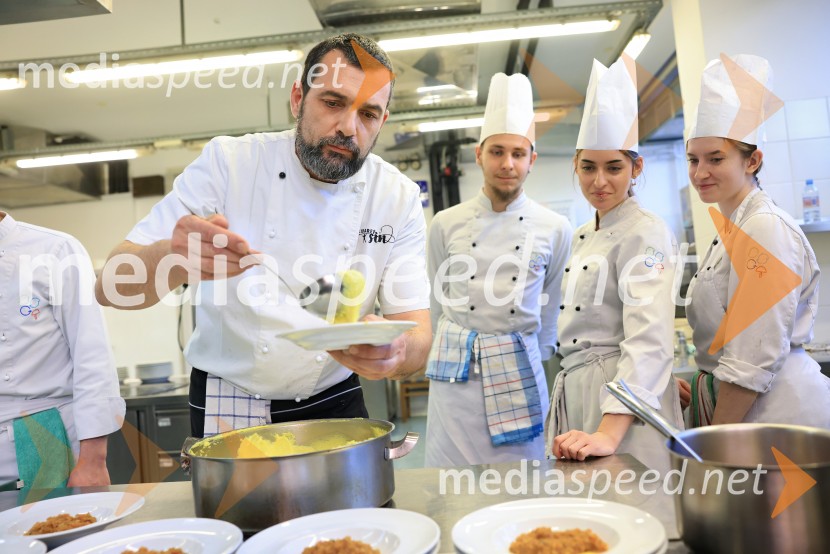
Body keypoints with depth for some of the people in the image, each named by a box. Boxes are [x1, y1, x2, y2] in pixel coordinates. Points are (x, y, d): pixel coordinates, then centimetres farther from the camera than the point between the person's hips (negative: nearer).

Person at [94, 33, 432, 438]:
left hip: (333, 405, 2)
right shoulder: (227, 164, -14)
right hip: (227, 411, -1)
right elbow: (111, 287, -19)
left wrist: (394, 353, -40)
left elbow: (418, 336, -15)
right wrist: (172, 260, -42)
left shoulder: (399, 199, -10)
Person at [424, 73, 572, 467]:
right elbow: (437, 304, 9)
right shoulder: (445, 225, 0)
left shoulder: (555, 229, 0)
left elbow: (552, 310, 8)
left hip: (520, 375, 0)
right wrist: (453, 352, 12)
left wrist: (532, 358, 11)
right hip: (455, 376, 0)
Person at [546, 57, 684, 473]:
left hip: (623, 404, -7)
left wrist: (608, 434, -32)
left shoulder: (646, 234, -11)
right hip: (574, 389, 8)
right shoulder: (582, 237, 13)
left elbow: (648, 340, -22)